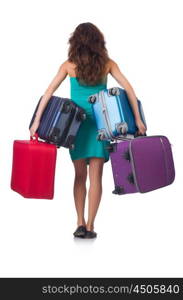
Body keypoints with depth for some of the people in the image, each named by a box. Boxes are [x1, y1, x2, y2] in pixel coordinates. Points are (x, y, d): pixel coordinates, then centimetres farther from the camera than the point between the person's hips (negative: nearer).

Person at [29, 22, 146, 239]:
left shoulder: (69, 65, 1)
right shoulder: (107, 64, 1)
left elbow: (48, 93, -3)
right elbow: (128, 89, -5)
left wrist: (37, 121, -1)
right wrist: (137, 119, -5)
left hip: (76, 124, 1)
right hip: (100, 124, 0)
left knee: (80, 175, 12)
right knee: (95, 176, 3)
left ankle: (80, 223, 9)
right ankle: (90, 226, 3)